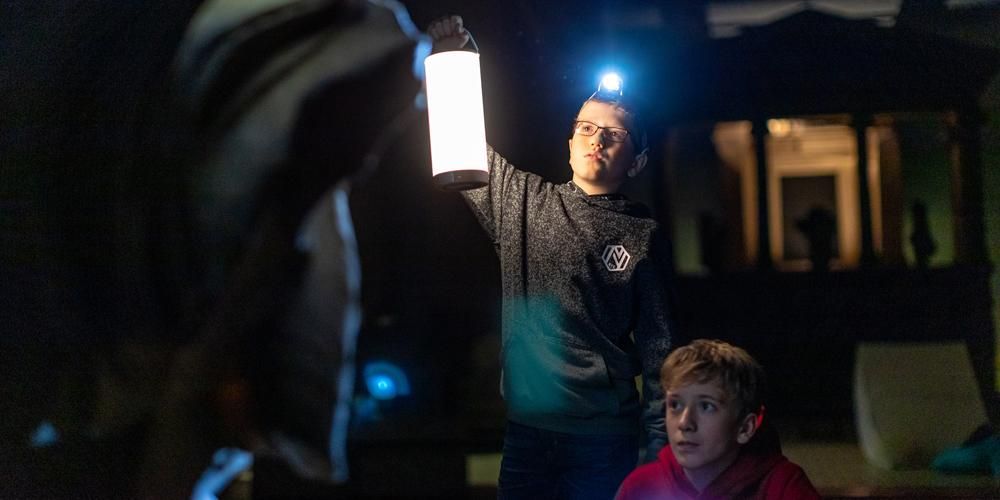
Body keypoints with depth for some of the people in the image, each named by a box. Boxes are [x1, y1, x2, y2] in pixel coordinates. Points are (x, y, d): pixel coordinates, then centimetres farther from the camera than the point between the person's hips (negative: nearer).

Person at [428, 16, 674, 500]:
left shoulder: (642, 235, 3)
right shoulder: (520, 201, 7)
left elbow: (656, 344, 3)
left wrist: (661, 440, 0)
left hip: (604, 438, -1)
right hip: (526, 428, 2)